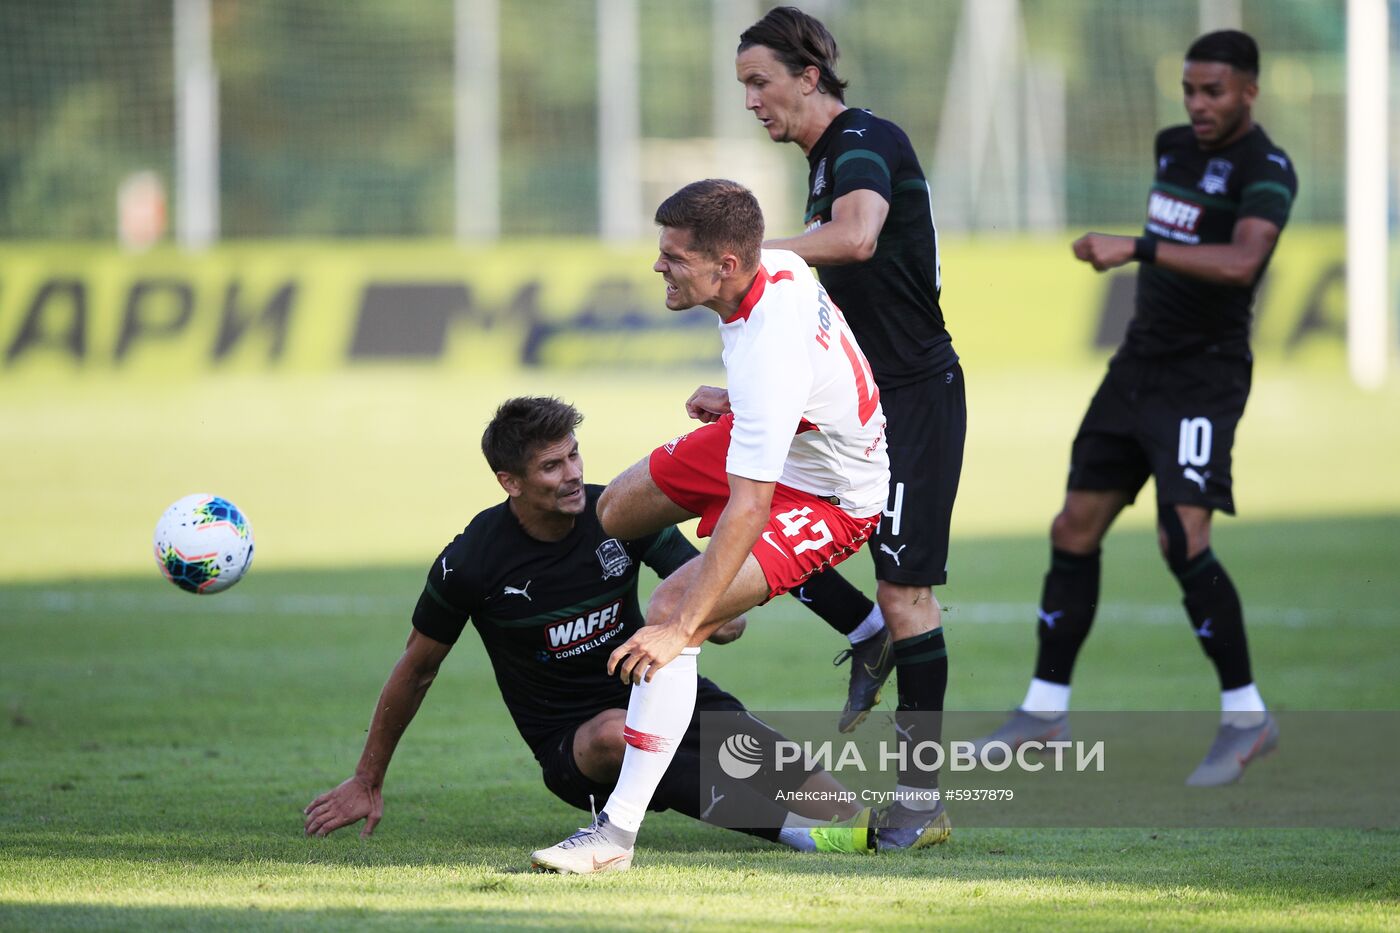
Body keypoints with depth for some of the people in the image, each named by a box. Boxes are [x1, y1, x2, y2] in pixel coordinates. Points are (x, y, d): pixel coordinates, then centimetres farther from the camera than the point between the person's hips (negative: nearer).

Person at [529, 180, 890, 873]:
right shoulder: (776, 265, -14)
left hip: (827, 498, -10)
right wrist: (734, 399, 11)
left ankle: (617, 833, -25)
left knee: (669, 612, -25)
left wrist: (681, 627, -39)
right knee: (617, 510, 20)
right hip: (781, 444, 10)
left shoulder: (766, 358, -40)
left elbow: (749, 509, -40)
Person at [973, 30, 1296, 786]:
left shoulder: (1266, 170, -14)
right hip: (1139, 364, 8)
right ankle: (1044, 710, 15)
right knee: (1074, 532, 6)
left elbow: (1241, 261, -33)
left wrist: (1137, 248, -37)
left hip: (1204, 376, -8)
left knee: (1183, 541, -19)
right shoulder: (1173, 147, 10)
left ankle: (1246, 716, -7)